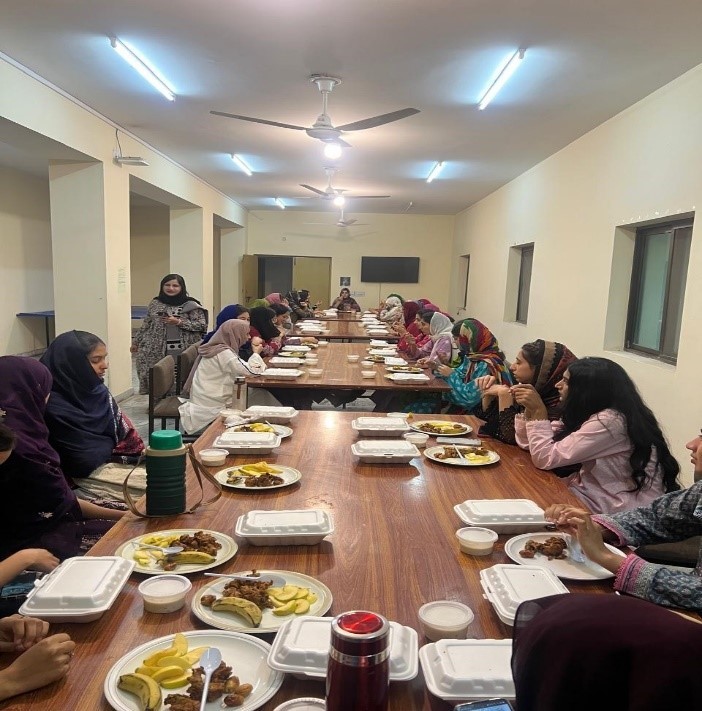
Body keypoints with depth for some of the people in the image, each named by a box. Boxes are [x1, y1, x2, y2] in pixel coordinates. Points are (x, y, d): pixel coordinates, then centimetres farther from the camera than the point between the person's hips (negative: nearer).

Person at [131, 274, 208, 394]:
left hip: (182, 352, -4)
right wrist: (136, 342, 23)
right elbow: (146, 325, 21)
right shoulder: (155, 303, 13)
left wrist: (179, 322, -13)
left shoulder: (190, 305, 0)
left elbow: (202, 325, -5)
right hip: (155, 352, 4)